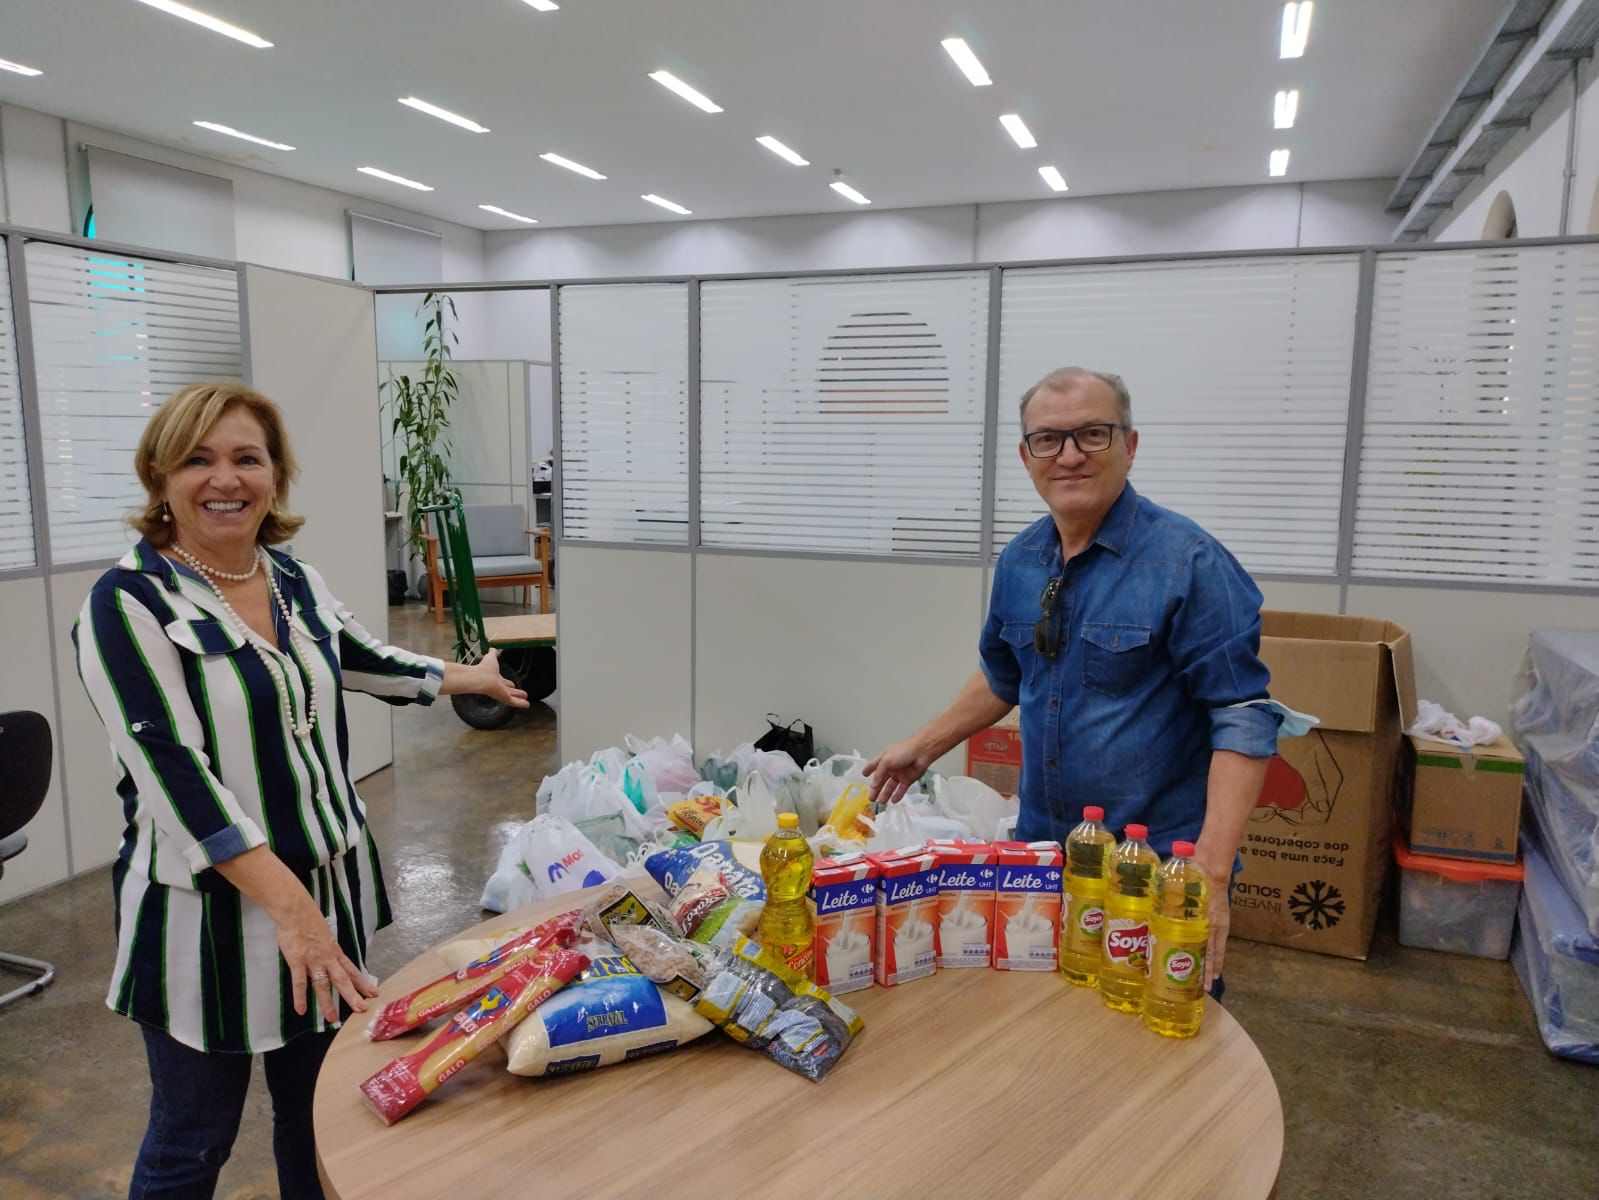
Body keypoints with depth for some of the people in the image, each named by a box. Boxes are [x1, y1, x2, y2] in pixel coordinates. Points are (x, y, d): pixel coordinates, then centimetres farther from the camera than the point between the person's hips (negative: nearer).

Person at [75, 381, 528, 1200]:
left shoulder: (296, 582, 4)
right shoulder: (129, 603, -14)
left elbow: (363, 661, 22)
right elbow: (170, 770, -22)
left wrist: (467, 679, 35)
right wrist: (286, 902, -28)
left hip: (329, 890, 6)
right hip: (209, 912, -5)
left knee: (319, 1113, 20)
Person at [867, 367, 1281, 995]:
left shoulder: (1189, 562, -16)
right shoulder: (1019, 562, 4)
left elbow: (1242, 719, -18)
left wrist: (1212, 872, -26)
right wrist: (922, 747, 19)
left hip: (1161, 866, -5)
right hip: (1040, 849, 6)